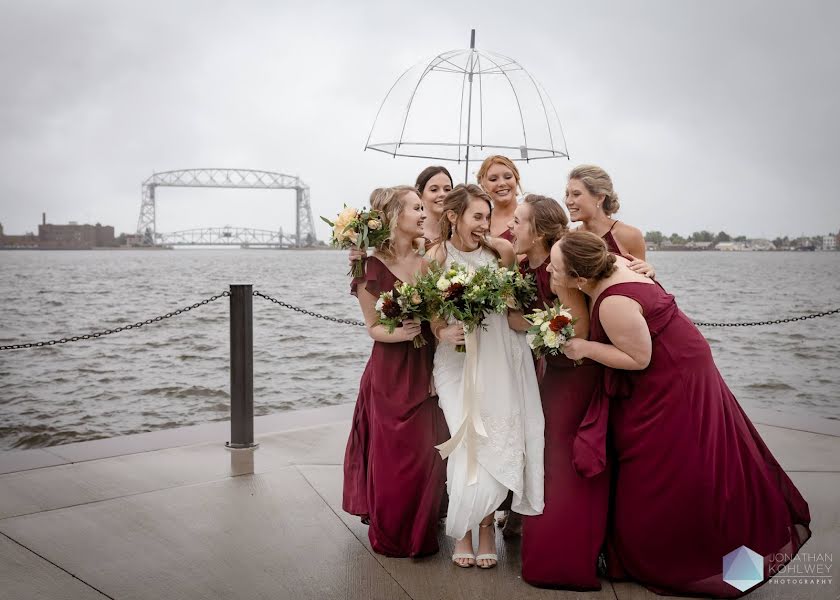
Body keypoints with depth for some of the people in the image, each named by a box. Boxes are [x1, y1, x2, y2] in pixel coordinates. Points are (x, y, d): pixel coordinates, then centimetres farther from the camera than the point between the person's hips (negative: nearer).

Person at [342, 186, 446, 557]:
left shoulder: (428, 261, 2)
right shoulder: (373, 267, -8)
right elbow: (373, 327, -4)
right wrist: (398, 333, -21)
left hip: (425, 370, 4)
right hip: (389, 373, -4)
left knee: (426, 454, 9)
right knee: (392, 457, 4)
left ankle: (420, 533, 30)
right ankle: (389, 536, 24)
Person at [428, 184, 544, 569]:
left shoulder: (500, 251, 0)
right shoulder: (437, 256, -4)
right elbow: (432, 318, -1)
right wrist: (443, 333, -21)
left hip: (499, 359, 2)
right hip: (457, 362, -1)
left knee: (499, 444, -2)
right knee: (469, 446, -7)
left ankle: (486, 525, 18)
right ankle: (462, 529, 15)